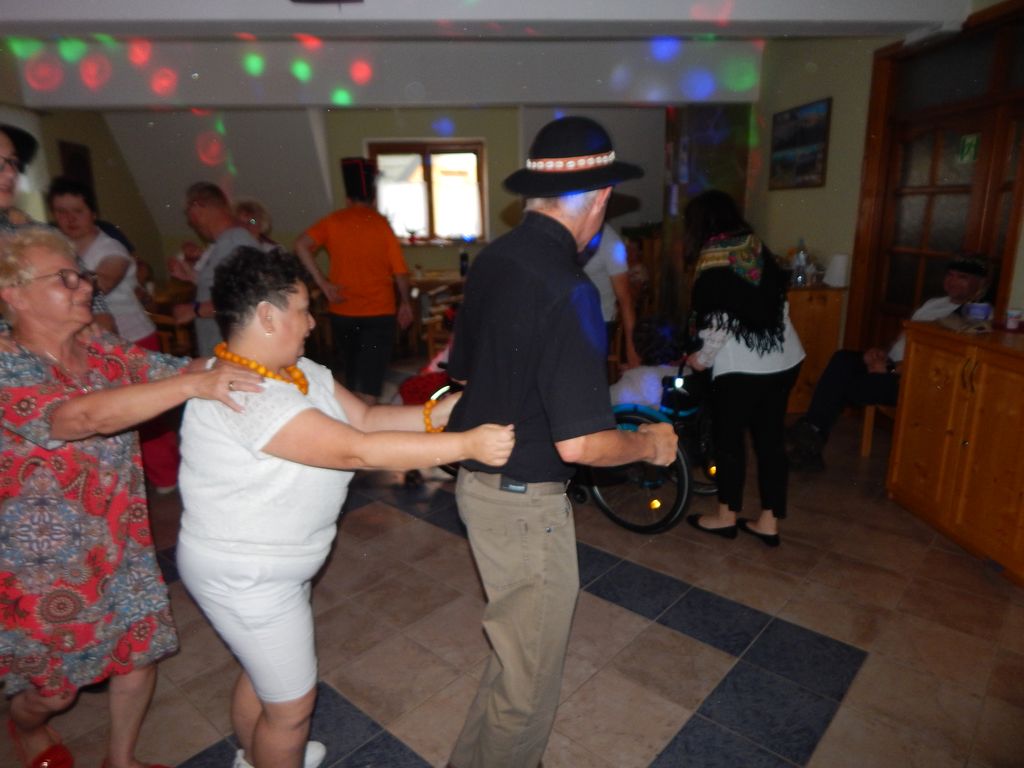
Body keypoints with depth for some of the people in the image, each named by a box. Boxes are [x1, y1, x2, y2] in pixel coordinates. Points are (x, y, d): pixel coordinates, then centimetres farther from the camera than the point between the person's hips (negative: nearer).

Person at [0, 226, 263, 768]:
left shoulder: (103, 353, -2)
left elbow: (179, 369, -8)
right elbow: (85, 416, -40)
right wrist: (194, 385, -47)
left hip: (123, 544, 5)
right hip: (45, 561, -5)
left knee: (140, 653, 16)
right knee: (53, 687, 17)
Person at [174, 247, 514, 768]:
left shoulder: (296, 369, -1)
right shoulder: (243, 394, -31)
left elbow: (364, 417, -3)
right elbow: (356, 449, -36)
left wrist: (437, 414, -17)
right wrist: (467, 445, -35)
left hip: (264, 564, 10)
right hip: (246, 577, -10)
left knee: (262, 671, 30)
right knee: (292, 703, 10)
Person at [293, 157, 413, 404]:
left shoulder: (332, 221, 1)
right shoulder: (382, 224, -6)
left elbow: (301, 245, -13)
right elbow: (400, 271, -6)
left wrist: (322, 282, -9)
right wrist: (405, 303, 8)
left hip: (342, 312, 3)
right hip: (379, 312, -3)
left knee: (351, 376, 21)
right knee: (369, 383, -1)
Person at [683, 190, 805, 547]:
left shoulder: (712, 258, -11)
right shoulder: (757, 246, 10)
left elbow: (718, 321, -16)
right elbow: (780, 299, 12)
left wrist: (703, 357, -3)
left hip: (742, 365, -7)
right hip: (784, 358, 7)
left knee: (729, 437, 9)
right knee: (771, 438, 12)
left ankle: (727, 516, 22)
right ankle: (769, 522, 21)